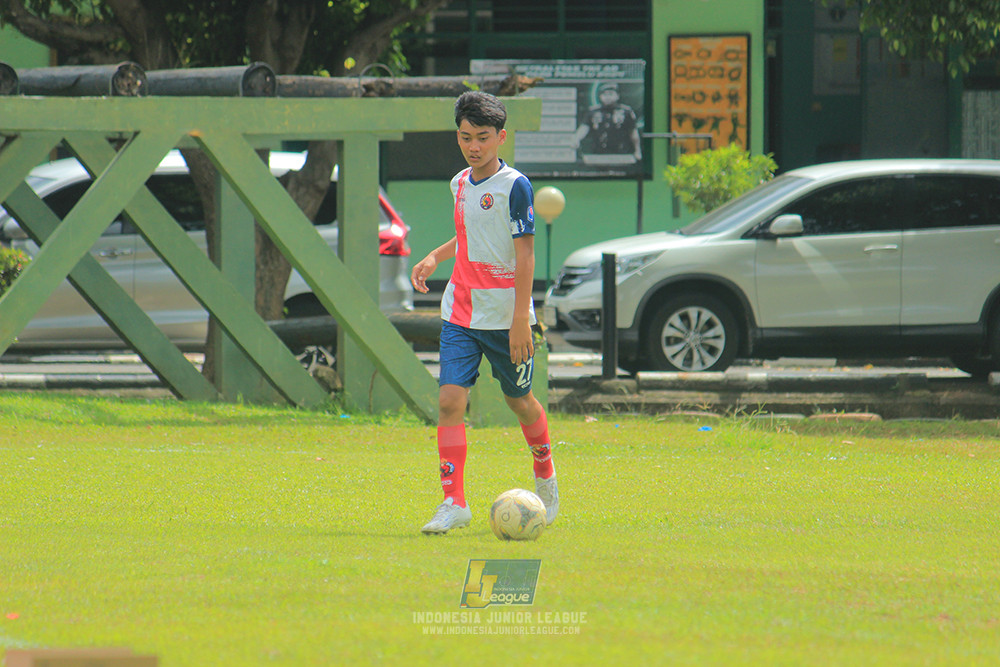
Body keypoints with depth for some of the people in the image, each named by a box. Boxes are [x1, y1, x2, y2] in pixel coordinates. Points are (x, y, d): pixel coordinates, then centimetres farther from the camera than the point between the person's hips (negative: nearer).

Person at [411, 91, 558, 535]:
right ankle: (454, 503, -11)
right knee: (449, 400, -10)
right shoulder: (460, 184, 9)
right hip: (459, 313, 5)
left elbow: (524, 253, -13)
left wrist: (521, 320, -17)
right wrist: (435, 257, 13)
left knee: (519, 400, 11)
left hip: (504, 316, -5)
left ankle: (545, 474, 39)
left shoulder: (514, 186, -12)